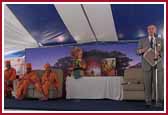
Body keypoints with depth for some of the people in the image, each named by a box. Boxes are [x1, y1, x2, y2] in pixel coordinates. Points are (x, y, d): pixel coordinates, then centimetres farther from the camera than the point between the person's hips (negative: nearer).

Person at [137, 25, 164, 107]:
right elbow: (138, 51, 1)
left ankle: (159, 101, 3)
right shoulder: (142, 41, 10)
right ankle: (148, 101, 5)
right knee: (147, 83, -3)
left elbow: (164, 51, 3)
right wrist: (142, 50, -23)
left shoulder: (161, 41, 12)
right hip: (147, 65, 0)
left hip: (158, 64, 0)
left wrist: (159, 54, -20)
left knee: (159, 83, -5)